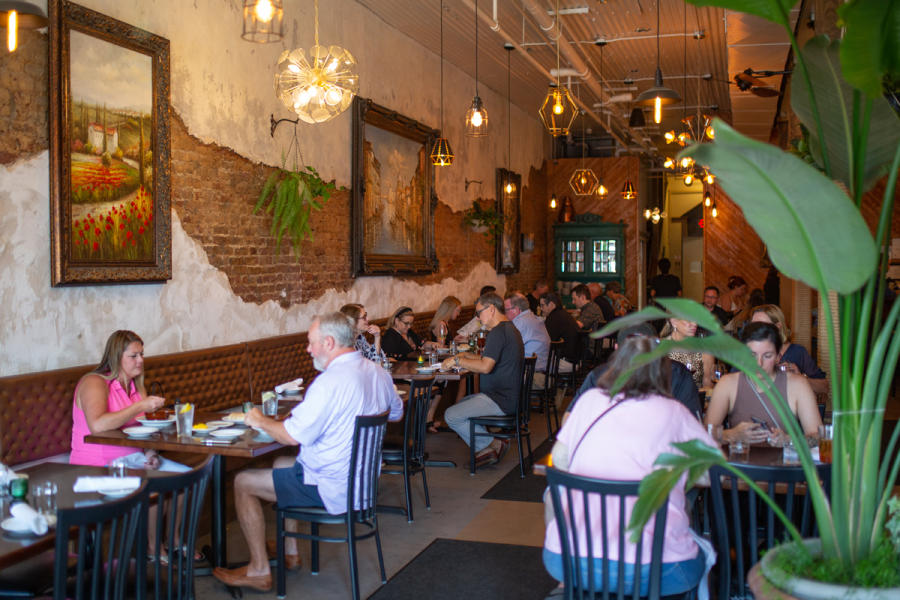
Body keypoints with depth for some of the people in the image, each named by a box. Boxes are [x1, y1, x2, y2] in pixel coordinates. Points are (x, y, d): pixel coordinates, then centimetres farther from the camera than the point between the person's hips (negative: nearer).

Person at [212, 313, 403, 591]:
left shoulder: (330, 382, -26)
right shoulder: (379, 372, 1)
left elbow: (293, 435, -25)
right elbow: (396, 414, 18)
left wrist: (260, 421, -6)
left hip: (332, 489, -9)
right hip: (363, 478, 9)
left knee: (243, 482, 3)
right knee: (282, 463, 30)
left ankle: (259, 570, 12)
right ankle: (289, 552, 33)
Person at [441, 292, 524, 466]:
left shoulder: (498, 332, -18)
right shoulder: (509, 328, 16)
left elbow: (485, 366, -27)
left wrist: (457, 361, -15)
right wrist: (465, 355, 17)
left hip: (501, 400, -11)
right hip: (509, 397, 11)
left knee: (451, 415, -12)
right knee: (461, 404, 24)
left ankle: (490, 445, -1)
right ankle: (490, 446, 12)